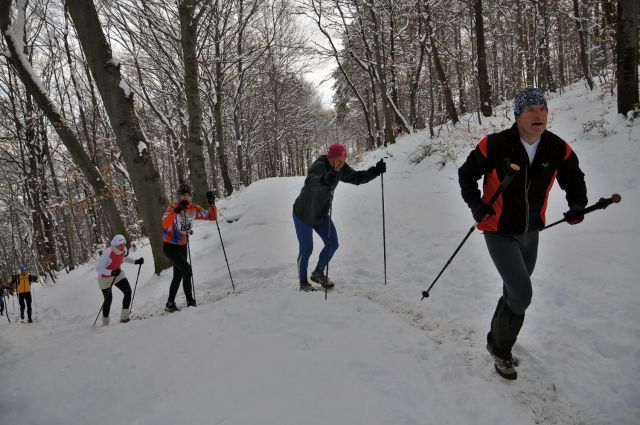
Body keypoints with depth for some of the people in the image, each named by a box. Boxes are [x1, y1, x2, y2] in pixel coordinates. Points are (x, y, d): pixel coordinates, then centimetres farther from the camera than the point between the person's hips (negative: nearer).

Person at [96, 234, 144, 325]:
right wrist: (111, 272, -47)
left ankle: (124, 317, 0)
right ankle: (105, 322, 28)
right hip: (105, 278, -5)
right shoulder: (107, 253, -35)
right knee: (108, 299, 3)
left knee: (128, 292, -12)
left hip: (118, 274, 5)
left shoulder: (124, 250, -15)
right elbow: (98, 268, -33)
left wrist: (136, 261, -7)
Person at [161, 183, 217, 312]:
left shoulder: (194, 209, -4)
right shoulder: (173, 206, -20)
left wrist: (211, 202, -15)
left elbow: (212, 217, 0)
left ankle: (170, 304, 29)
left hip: (182, 247, 6)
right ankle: (190, 301, -8)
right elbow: (165, 224, -36)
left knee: (178, 275, 14)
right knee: (186, 269, -20)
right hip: (170, 247, -6)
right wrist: (176, 211, -50)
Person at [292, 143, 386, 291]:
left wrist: (375, 171, -11)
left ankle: (318, 273, 28)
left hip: (321, 214, 7)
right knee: (306, 249, 0)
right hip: (304, 214, -7)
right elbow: (311, 182, -52)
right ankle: (303, 283, 22)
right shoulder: (319, 166, -31)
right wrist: (324, 180, -74)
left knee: (333, 244, 4)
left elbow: (357, 178, 4)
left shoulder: (340, 169, -9)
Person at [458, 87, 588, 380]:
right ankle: (500, 348, 14)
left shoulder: (558, 149, -8)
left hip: (531, 233, 5)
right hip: (500, 233, -5)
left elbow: (574, 179, 10)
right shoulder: (495, 145, -19)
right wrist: (477, 206, -16)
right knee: (522, 294, -12)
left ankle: (499, 342, 42)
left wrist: (577, 205, -8)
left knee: (514, 293, 18)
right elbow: (466, 174, -5)